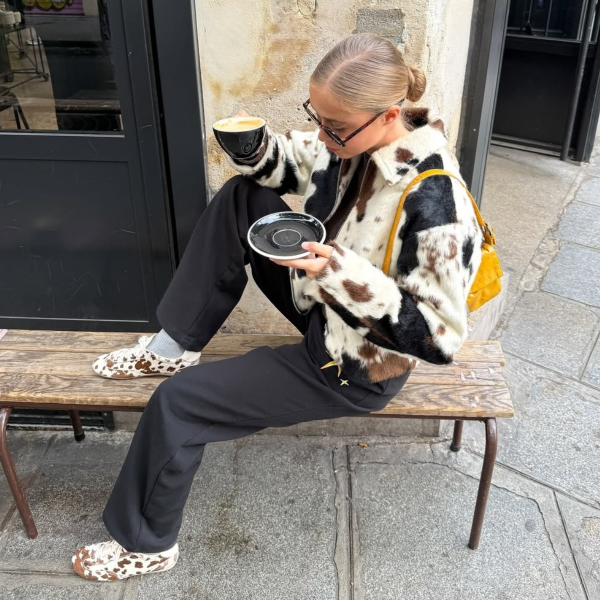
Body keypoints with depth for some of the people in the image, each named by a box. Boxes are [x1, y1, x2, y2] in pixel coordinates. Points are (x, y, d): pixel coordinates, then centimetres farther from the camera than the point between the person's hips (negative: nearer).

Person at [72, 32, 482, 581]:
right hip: (323, 306, 8)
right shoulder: (353, 140, -10)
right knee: (241, 197, -3)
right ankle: (175, 346, 8)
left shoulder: (432, 204, -34)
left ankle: (146, 545, 21)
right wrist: (255, 148, -14)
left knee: (178, 402, -8)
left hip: (356, 367, -8)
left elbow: (439, 337, -30)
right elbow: (286, 163, 9)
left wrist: (347, 275, -40)